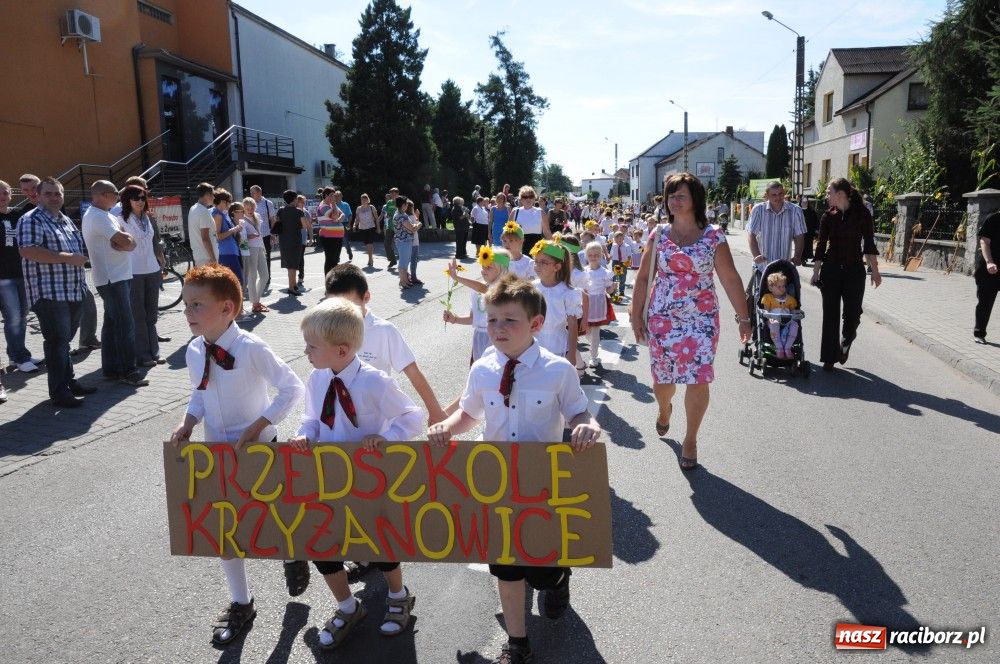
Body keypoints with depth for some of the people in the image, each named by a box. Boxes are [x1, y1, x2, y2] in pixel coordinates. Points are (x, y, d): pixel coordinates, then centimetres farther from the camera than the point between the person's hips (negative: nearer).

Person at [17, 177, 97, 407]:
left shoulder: (66, 220, 19)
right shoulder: (31, 220, -7)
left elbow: (78, 247, 33)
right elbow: (27, 251, -21)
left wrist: (81, 257, 14)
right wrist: (67, 257, -21)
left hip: (73, 291, 8)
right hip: (49, 293, -8)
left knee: (65, 340, 16)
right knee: (57, 342, -7)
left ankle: (69, 382, 24)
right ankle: (59, 392, -2)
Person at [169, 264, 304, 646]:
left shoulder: (251, 348, -24)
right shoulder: (194, 352, -5)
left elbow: (292, 389, -22)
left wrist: (257, 427, -24)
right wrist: (187, 422, -7)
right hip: (218, 453, 6)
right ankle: (240, 604, 33)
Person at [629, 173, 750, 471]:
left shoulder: (713, 236, -2)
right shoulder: (659, 235, 3)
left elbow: (730, 279, -2)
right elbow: (643, 277, 5)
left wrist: (743, 317, -3)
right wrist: (636, 315, 3)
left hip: (702, 318, -2)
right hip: (663, 317, 2)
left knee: (698, 379, -5)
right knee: (662, 376, 11)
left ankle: (691, 440, 14)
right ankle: (664, 409, 47)